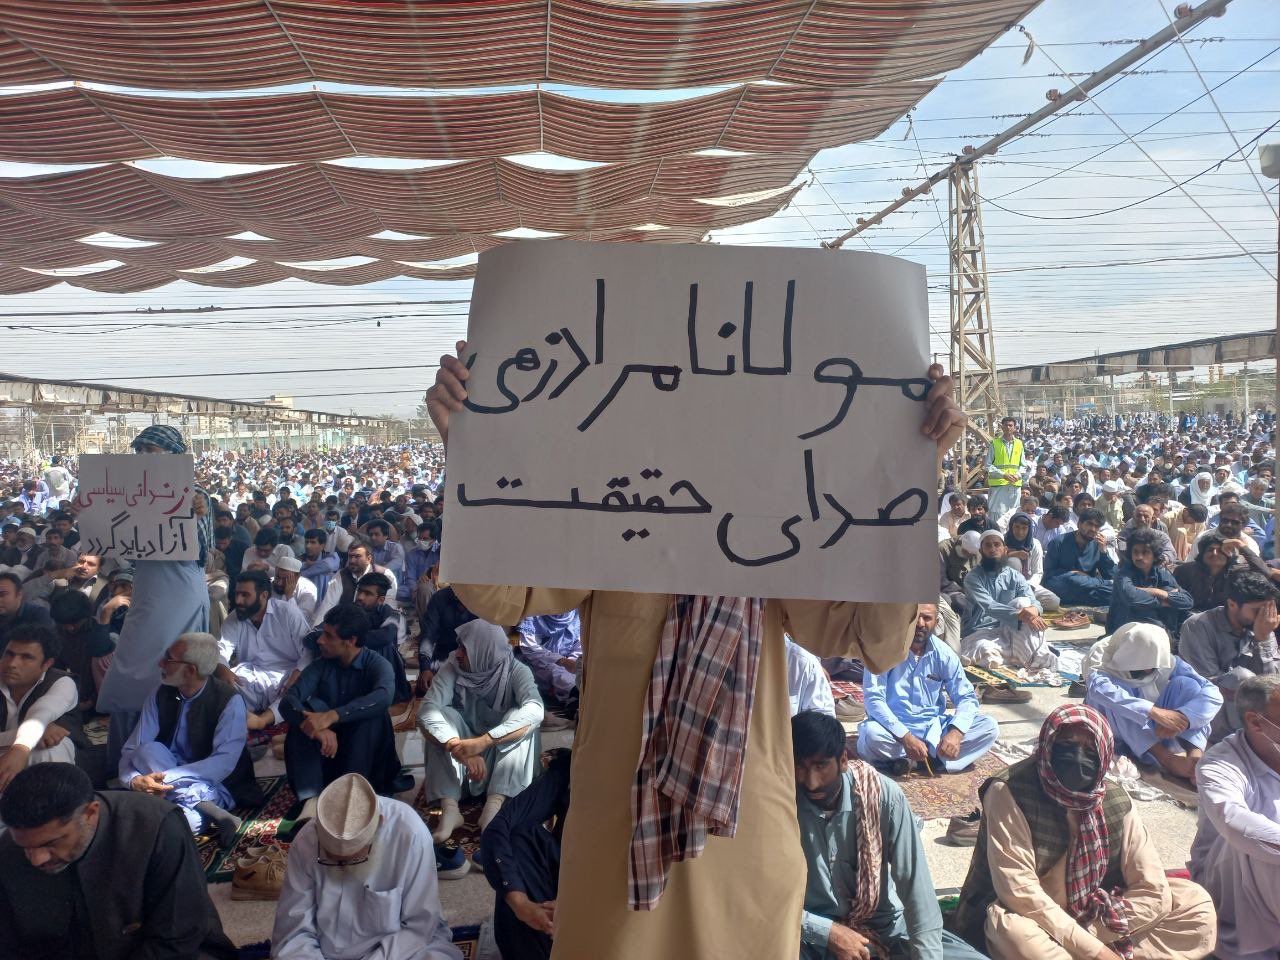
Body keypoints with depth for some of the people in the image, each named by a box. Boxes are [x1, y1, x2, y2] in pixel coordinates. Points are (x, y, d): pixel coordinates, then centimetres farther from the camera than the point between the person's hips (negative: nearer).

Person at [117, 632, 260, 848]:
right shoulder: (161, 695, -3)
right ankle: (205, 808, -34)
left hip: (217, 784, -6)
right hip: (168, 780, 6)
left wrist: (165, 778, -34)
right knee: (148, 750, -30)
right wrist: (135, 780, -30)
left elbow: (224, 762, -25)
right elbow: (132, 750, -7)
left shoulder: (230, 701, -18)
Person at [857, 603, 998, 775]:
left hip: (933, 726, 5)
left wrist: (956, 732, -20)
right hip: (895, 726, -4)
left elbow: (966, 697, 0)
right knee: (871, 734, -37)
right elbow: (873, 698, -18)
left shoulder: (944, 653, -2)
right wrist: (905, 737, -29)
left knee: (989, 727, -13)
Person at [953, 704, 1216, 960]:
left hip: (1093, 920, 5)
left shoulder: (1115, 800, -7)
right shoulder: (1009, 792, -21)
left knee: (1196, 904, -7)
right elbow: (1019, 892, -25)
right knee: (1010, 930, -38)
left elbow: (1153, 890, -9)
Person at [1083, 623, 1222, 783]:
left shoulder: (1167, 663, -9)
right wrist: (1154, 711, -49)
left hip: (1157, 729, 3)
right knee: (1110, 696, -32)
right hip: (1117, 733, -3)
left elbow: (1212, 694, -20)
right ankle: (1166, 757, -37)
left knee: (1185, 683, -18)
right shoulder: (1104, 656, -19)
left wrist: (1182, 718, -39)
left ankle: (1196, 756, -34)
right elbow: (1098, 687, -42)